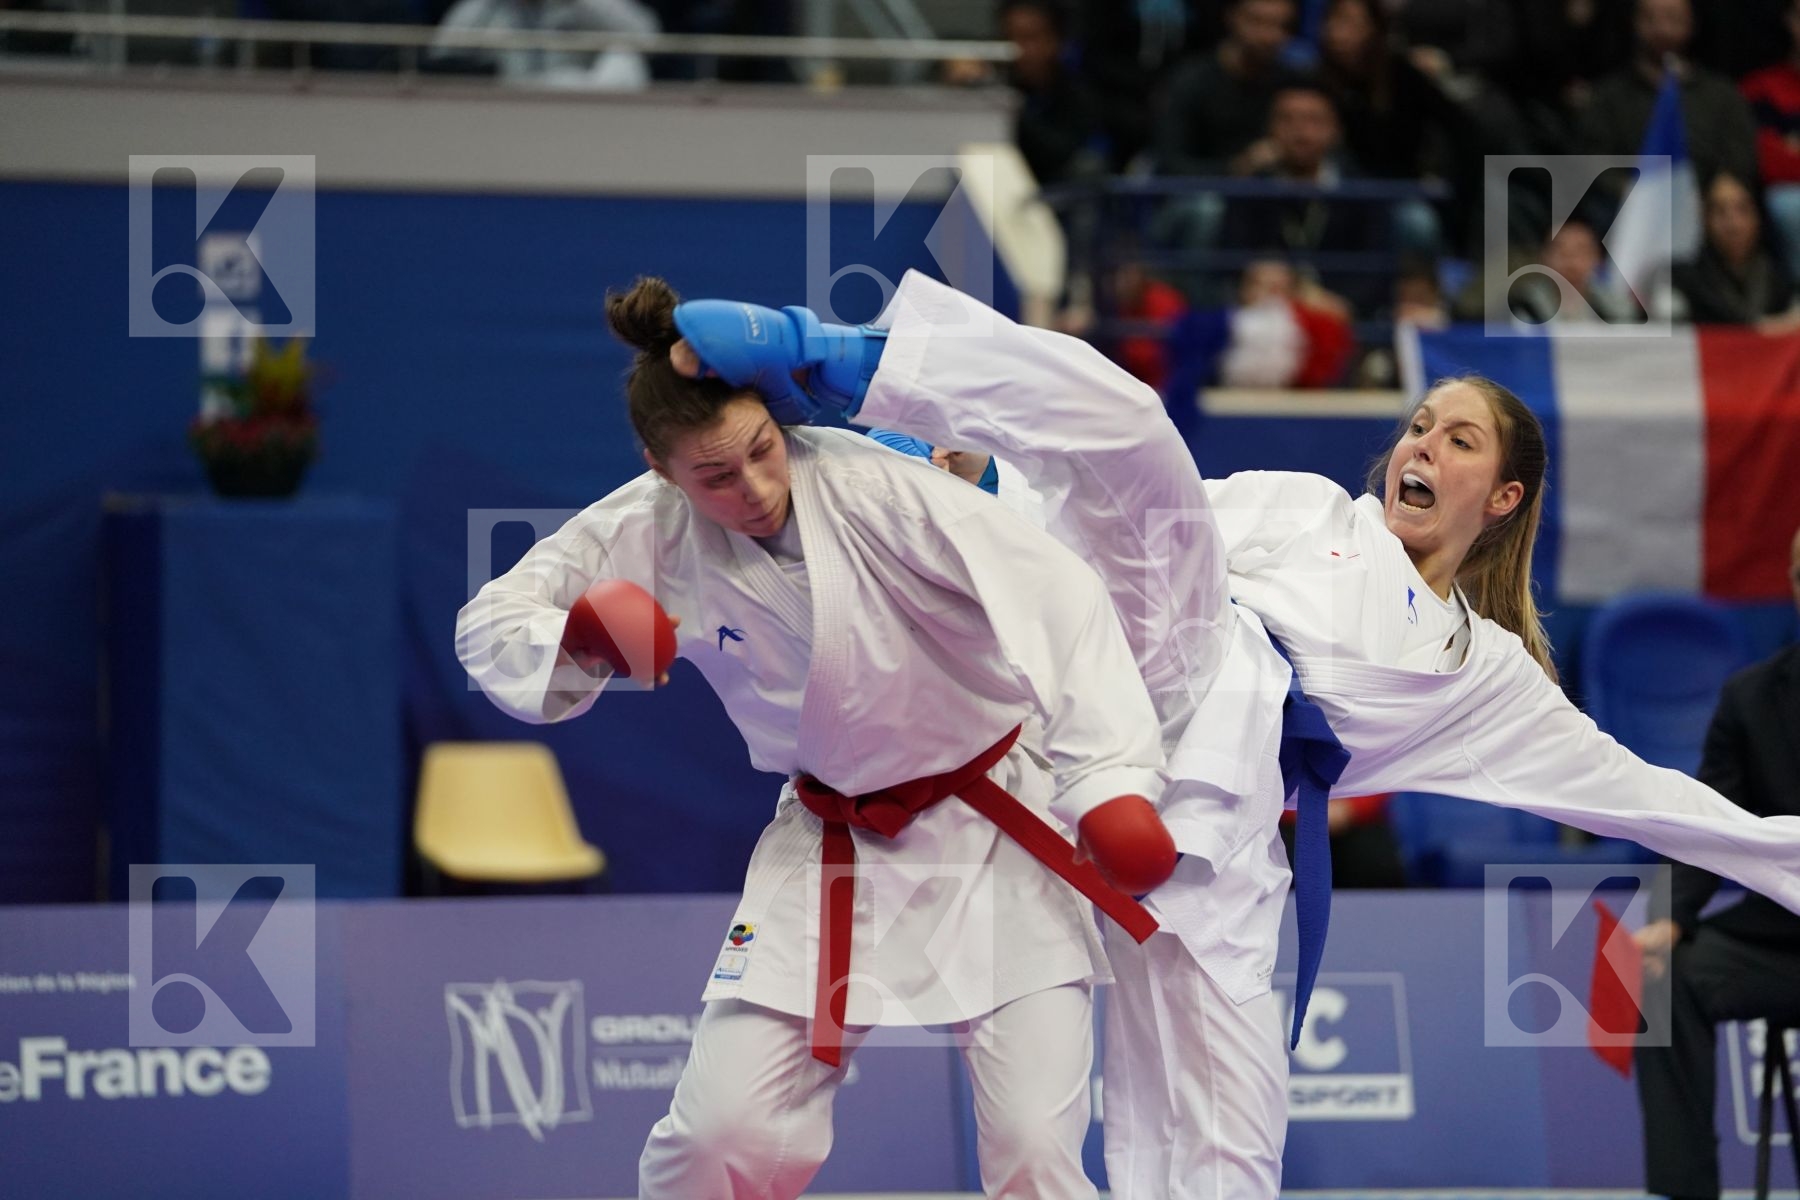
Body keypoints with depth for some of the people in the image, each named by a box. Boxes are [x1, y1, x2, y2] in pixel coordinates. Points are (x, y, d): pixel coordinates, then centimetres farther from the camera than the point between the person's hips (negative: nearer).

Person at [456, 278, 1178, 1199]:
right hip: (831, 846, 3)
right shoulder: (654, 534, -12)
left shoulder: (867, 485, -25)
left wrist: (1107, 771, -40)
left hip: (995, 829, -3)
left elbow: (1053, 595, -31)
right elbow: (489, 625, 0)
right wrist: (576, 638, -23)